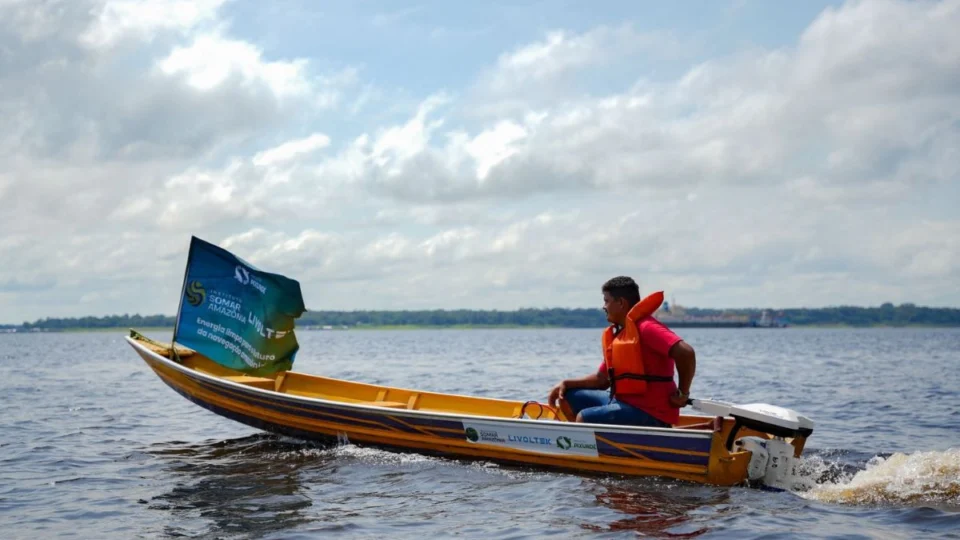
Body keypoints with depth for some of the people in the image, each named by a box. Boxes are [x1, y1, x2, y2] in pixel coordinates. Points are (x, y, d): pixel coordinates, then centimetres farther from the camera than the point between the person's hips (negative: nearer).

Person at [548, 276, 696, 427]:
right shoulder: (616, 335, 14)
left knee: (584, 418, -22)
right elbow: (602, 379, 17)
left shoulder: (646, 328, -16)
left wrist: (683, 393, -18)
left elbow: (686, 352, -28)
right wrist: (566, 384, 6)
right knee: (568, 397, 11)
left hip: (650, 414, -10)